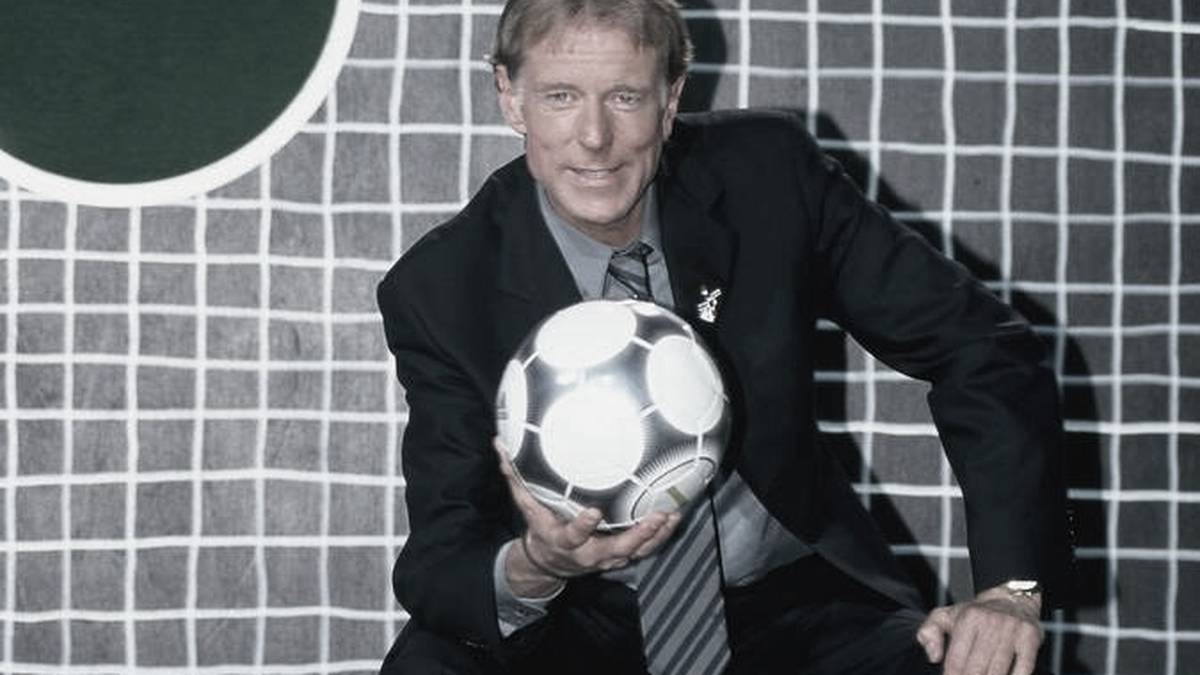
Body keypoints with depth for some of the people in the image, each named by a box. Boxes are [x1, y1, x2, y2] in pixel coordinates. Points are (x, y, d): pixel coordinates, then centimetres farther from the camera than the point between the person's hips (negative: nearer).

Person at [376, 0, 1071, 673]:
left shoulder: (769, 174, -10)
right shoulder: (438, 291, -11)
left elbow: (981, 346, -5)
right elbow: (438, 553, -11)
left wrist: (1012, 586, -16)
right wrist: (531, 568, -36)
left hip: (792, 609, 1)